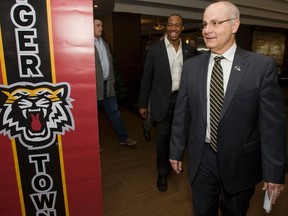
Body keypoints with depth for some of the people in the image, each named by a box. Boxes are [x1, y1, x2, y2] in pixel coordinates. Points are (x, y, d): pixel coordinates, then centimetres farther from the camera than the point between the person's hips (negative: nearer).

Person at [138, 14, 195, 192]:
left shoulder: (189, 50, 4)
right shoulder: (154, 49, -4)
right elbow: (146, 78, -3)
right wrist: (143, 104, -3)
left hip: (183, 99, 3)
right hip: (163, 100, -3)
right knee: (163, 138, 4)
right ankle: (163, 172, 25)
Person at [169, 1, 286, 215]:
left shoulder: (262, 66, -10)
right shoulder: (191, 66, -2)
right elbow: (181, 113, 1)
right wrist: (177, 150, 5)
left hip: (240, 161, -1)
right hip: (201, 158, 2)